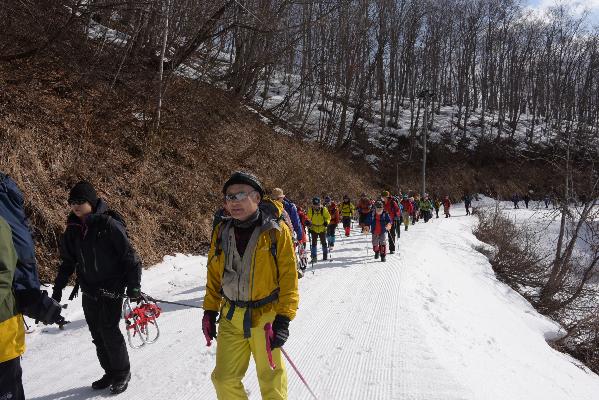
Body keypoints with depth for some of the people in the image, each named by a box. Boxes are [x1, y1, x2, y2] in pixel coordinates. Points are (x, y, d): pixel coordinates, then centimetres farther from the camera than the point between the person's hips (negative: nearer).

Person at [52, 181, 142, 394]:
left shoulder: (109, 224, -15)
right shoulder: (73, 228, 3)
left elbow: (129, 255, -13)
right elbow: (67, 261, 15)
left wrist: (134, 285, -15)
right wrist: (58, 288, 14)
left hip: (111, 288, -6)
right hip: (88, 291, 6)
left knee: (109, 331, -4)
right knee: (97, 334, 10)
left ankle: (122, 373, 16)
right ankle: (110, 372, 27)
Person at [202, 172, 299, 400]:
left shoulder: (276, 231, -10)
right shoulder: (222, 233, 3)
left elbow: (288, 277, -10)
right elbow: (214, 275, 11)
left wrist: (283, 318, -15)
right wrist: (210, 311, 9)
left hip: (265, 315, -4)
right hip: (231, 318, 4)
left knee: (271, 378, 11)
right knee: (224, 379, 10)